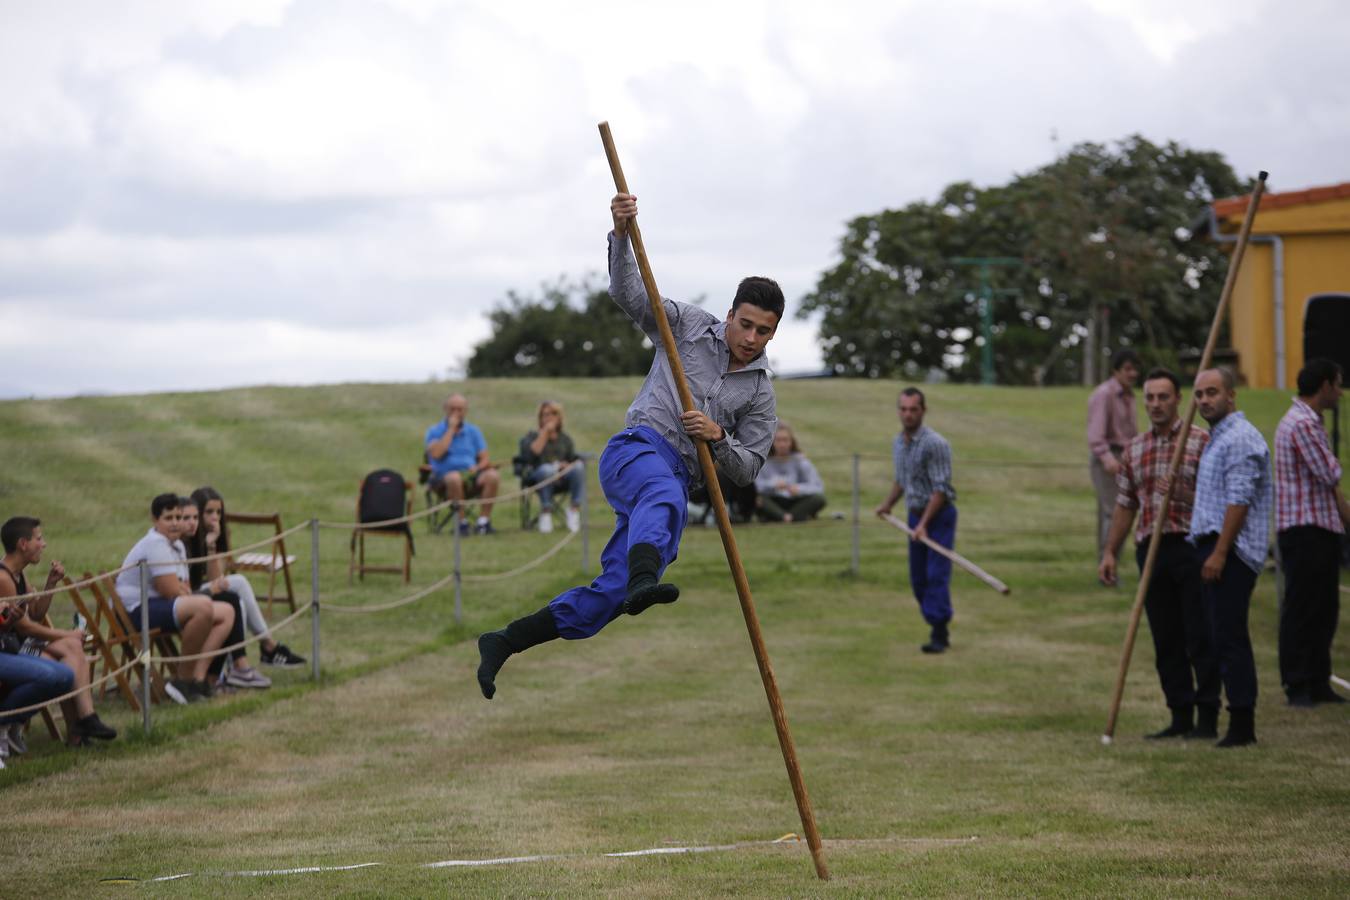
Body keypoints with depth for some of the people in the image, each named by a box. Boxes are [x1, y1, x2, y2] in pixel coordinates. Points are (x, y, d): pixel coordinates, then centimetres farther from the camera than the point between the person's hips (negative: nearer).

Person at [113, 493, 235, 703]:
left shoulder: (177, 545, 18)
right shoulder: (155, 544, -16)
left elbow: (184, 589, 17)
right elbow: (173, 592, -20)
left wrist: (191, 595, -6)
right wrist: (196, 599, -1)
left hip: (161, 607, 11)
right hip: (137, 611, -11)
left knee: (226, 612, 5)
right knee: (203, 607, -33)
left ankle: (197, 677, -11)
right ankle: (184, 679, -21)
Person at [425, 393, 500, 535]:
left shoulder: (473, 431, 18)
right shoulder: (434, 431, 8)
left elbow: (484, 459, 12)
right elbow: (436, 454, -12)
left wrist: (477, 467, -12)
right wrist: (451, 429, -6)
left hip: (470, 476, 3)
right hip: (444, 480, -3)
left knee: (491, 475, -28)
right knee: (454, 477, -39)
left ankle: (484, 520, -27)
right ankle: (461, 522, -29)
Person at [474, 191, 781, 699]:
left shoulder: (760, 392, 14)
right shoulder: (688, 325, 8)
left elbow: (748, 469, 11)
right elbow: (628, 293, 0)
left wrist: (719, 438, -9)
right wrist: (621, 234, -17)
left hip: (680, 481, 4)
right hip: (638, 449, -4)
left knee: (610, 596, -5)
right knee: (663, 494, -42)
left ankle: (503, 644, 7)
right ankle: (643, 581, -73)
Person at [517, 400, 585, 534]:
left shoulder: (565, 438, 22)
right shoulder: (532, 437, 13)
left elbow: (573, 459, 14)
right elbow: (532, 454, -9)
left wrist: (566, 464, -10)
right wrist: (544, 433, -6)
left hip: (562, 477, 3)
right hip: (538, 477, -2)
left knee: (579, 467, -29)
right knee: (546, 469, -39)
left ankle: (574, 510, -30)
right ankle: (545, 513, -33)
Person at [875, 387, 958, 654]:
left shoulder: (935, 444, -17)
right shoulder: (898, 443, 9)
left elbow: (940, 489, -19)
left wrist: (924, 524, -23)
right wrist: (887, 504, 10)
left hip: (939, 515, -8)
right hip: (915, 515, 8)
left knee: (936, 574, -14)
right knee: (918, 577, 7)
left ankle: (940, 634, -14)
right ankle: (939, 628, 16)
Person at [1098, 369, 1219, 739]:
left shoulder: (1201, 442, -3)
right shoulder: (1134, 450, 13)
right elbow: (1125, 505, 17)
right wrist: (1109, 551, 12)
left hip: (1191, 548, -5)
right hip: (1150, 549, 5)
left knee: (1200, 637, -4)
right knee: (1165, 641, 7)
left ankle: (1207, 718, 1)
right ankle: (1180, 717, 13)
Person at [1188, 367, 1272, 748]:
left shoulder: (1240, 439, -13)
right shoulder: (1217, 438, 21)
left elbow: (1239, 501, -20)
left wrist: (1220, 553, -22)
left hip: (1231, 551, -11)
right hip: (1213, 548, 11)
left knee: (1229, 638, -11)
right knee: (1222, 638, 10)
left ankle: (1242, 726, -9)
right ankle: (1240, 725, 13)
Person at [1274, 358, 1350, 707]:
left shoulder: (1309, 422, 18)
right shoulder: (1303, 424, -16)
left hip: (1321, 527, 10)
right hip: (1303, 527, -10)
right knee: (1301, 609, -5)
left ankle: (1318, 684, 17)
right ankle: (1297, 687, -2)